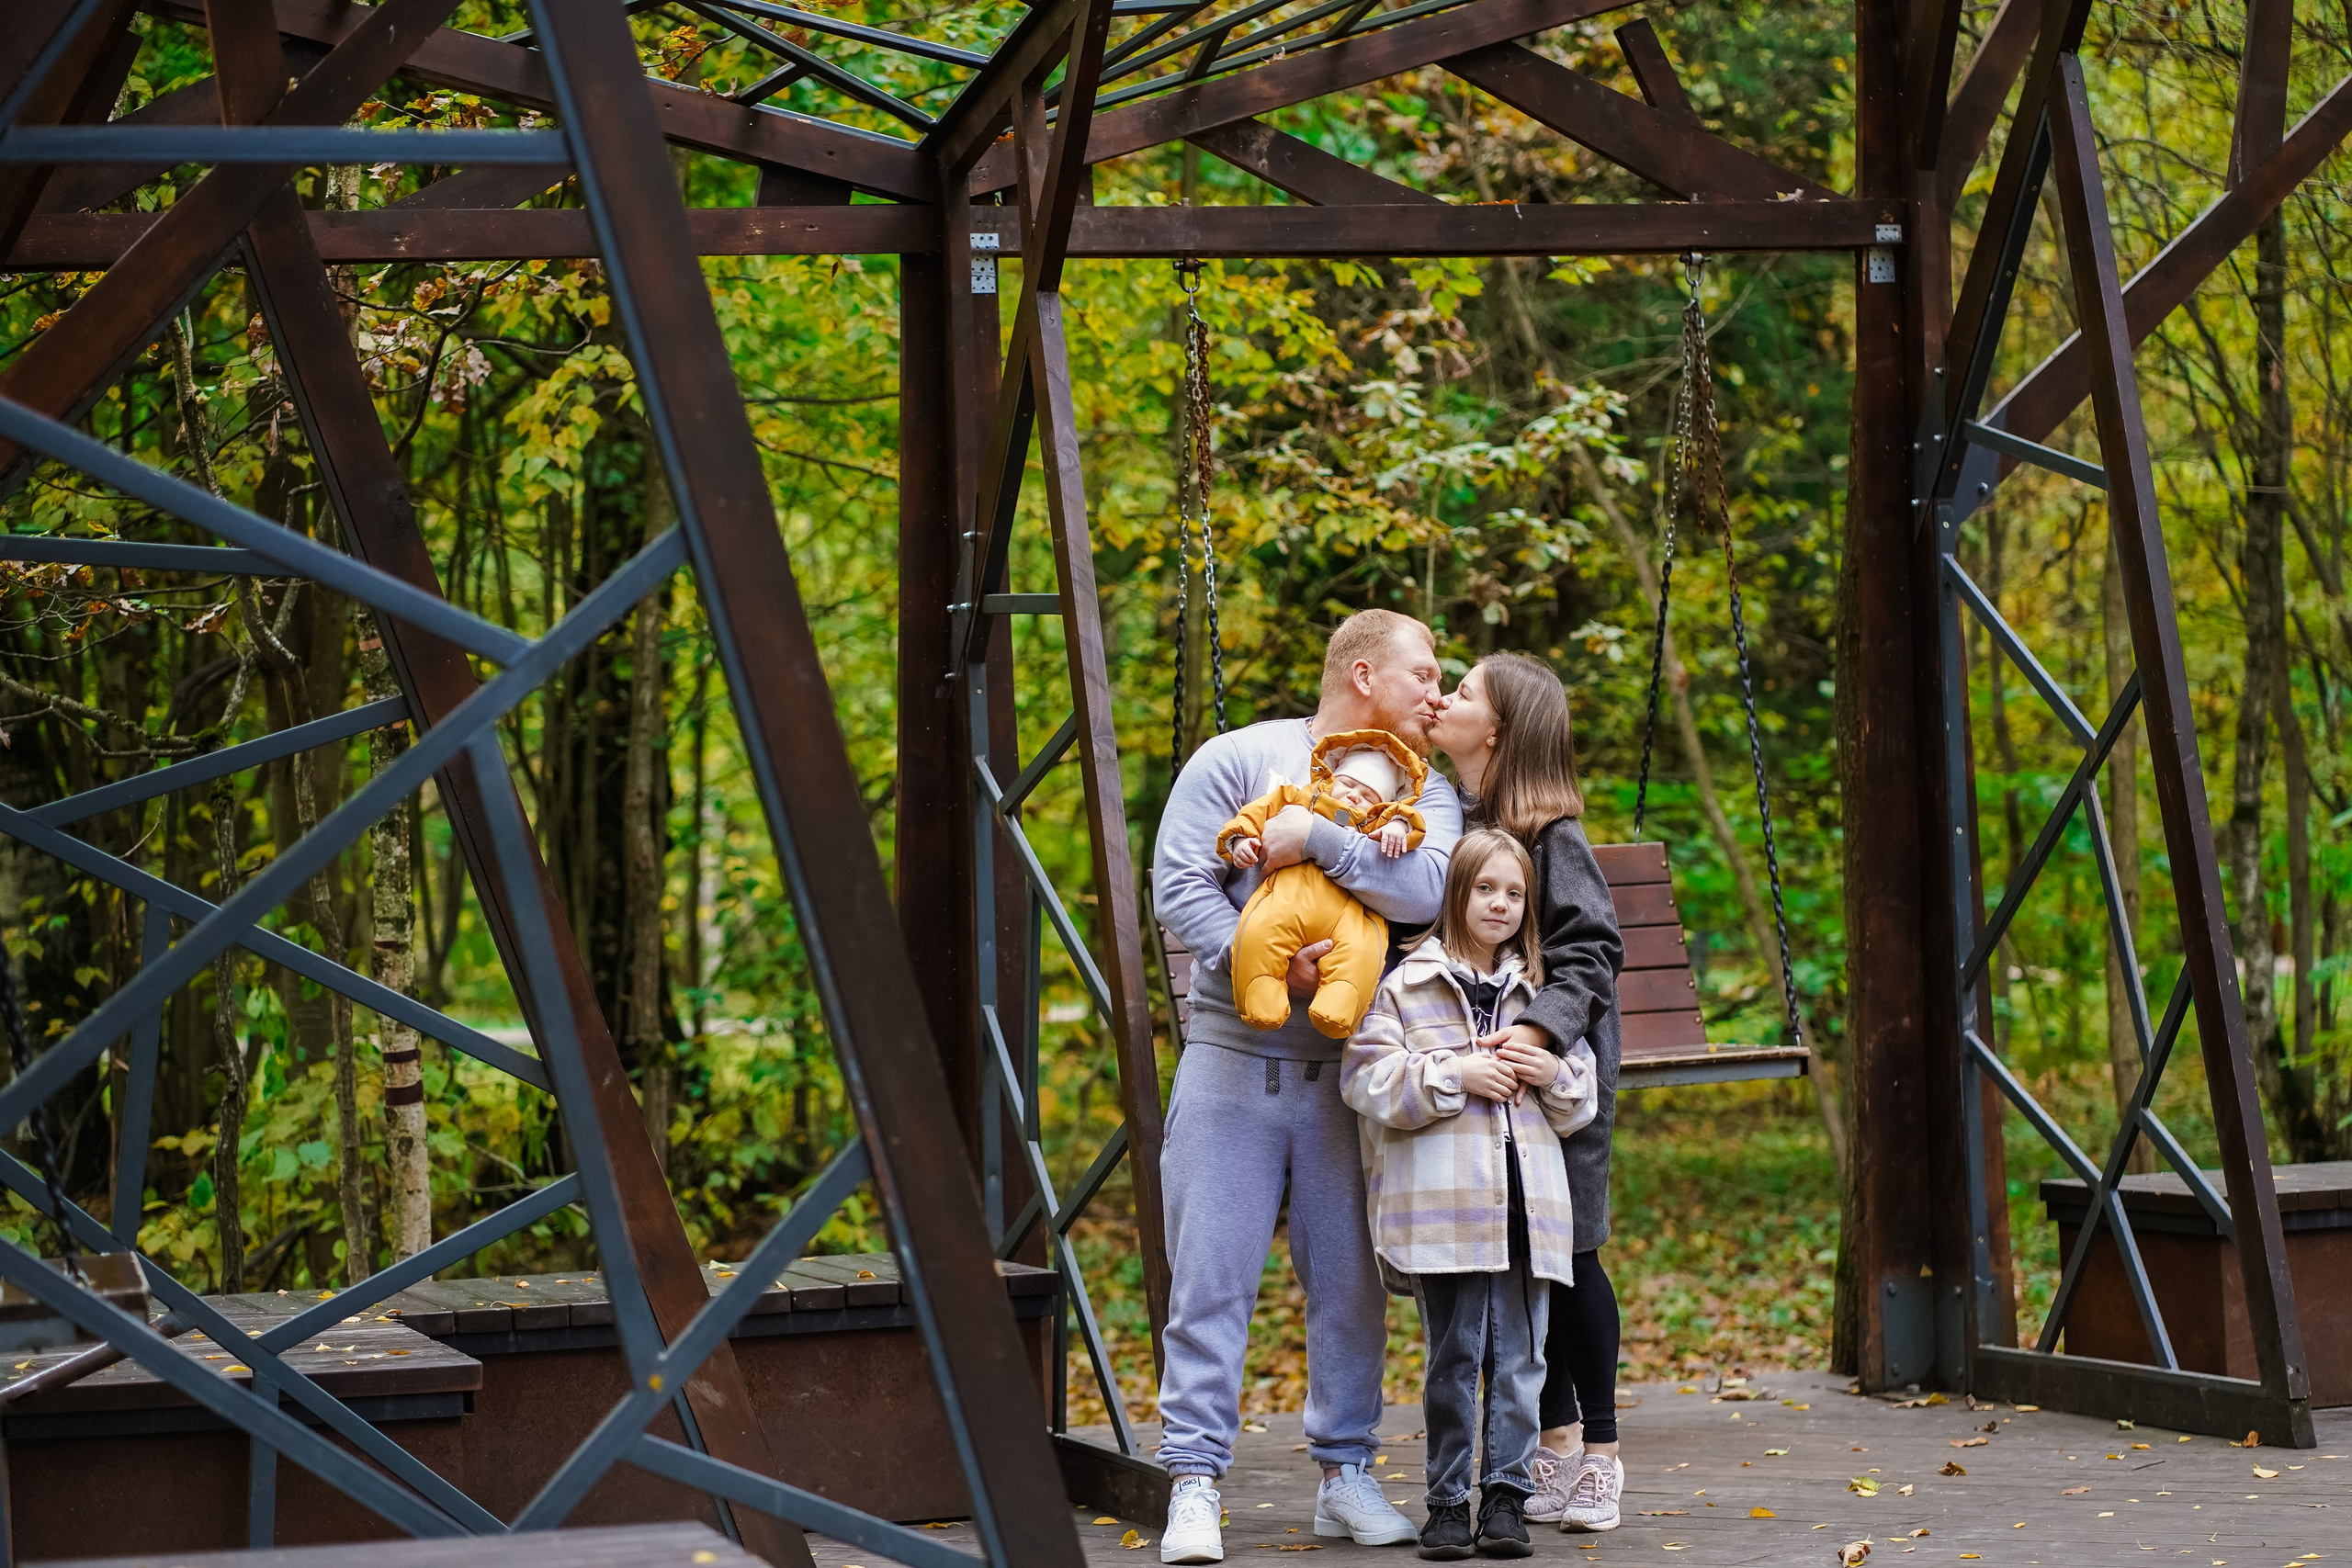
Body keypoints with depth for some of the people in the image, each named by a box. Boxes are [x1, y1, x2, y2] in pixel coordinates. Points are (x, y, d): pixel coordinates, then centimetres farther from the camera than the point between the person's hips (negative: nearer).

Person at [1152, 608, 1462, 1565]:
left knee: (1352, 1279, 6)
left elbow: (1422, 891, -9)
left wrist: (1318, 836, -15)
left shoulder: (1422, 793, 11)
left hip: (1350, 1072, 3)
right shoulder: (1237, 761, 2)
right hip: (1233, 1059, -3)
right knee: (1211, 1278, -6)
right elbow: (1179, 884, -7)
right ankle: (1194, 1484, -3)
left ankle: (1346, 1473, 17)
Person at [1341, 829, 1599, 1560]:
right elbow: (1365, 1079, -6)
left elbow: (1582, 1104, 21)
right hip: (1446, 1208, -4)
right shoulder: (1408, 984, 4)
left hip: (1528, 1206, 4)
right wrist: (1455, 1075, -12)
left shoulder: (1539, 991, 17)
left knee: (1519, 1358, 3)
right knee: (1455, 1359, 0)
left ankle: (1507, 1497, 9)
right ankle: (1448, 1503, 7)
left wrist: (1553, 1075, -1)